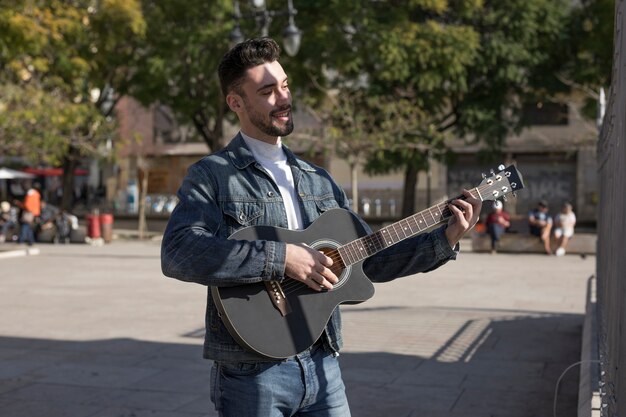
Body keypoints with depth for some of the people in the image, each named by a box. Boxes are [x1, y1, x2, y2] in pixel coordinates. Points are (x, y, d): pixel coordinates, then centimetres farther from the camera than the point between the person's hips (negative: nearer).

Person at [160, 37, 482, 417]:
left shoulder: (319, 180, 13)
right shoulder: (212, 176, -7)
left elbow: (369, 259, 14)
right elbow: (178, 253, -23)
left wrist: (446, 239, 3)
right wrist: (281, 257, -25)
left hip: (322, 364, 6)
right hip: (252, 370, -5)